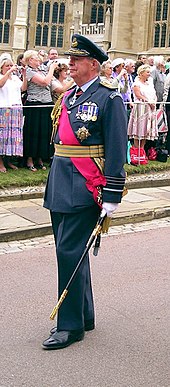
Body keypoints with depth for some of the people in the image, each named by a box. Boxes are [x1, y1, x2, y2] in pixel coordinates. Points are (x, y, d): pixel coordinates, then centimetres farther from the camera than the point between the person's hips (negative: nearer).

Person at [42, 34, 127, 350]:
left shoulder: (108, 99, -9)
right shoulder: (69, 97, 14)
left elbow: (116, 150, -12)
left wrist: (112, 196, -15)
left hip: (85, 189, -8)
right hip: (60, 187, 8)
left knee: (70, 251, -8)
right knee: (70, 251, 14)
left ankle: (71, 325, 3)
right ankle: (85, 316, 27)